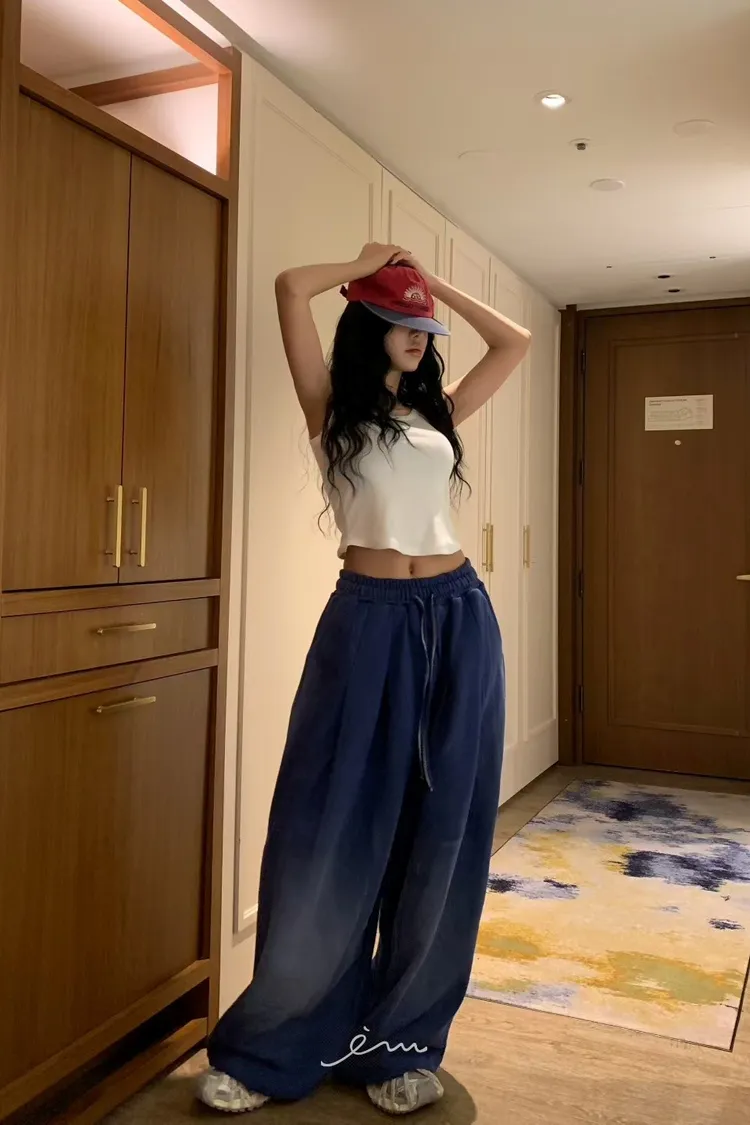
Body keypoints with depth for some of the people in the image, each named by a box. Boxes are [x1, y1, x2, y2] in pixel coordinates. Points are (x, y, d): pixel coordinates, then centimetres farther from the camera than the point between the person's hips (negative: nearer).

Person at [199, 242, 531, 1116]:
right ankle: (272, 1049, 19)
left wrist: (431, 280, 20)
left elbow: (515, 341, 23)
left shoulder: (440, 412, 16)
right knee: (331, 834, 0)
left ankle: (403, 1044, 25)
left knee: (440, 835, 8)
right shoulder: (333, 410, 4)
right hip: (369, 623, -4)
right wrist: (370, 264, 11)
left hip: (458, 621, 5)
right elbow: (290, 288, -6)